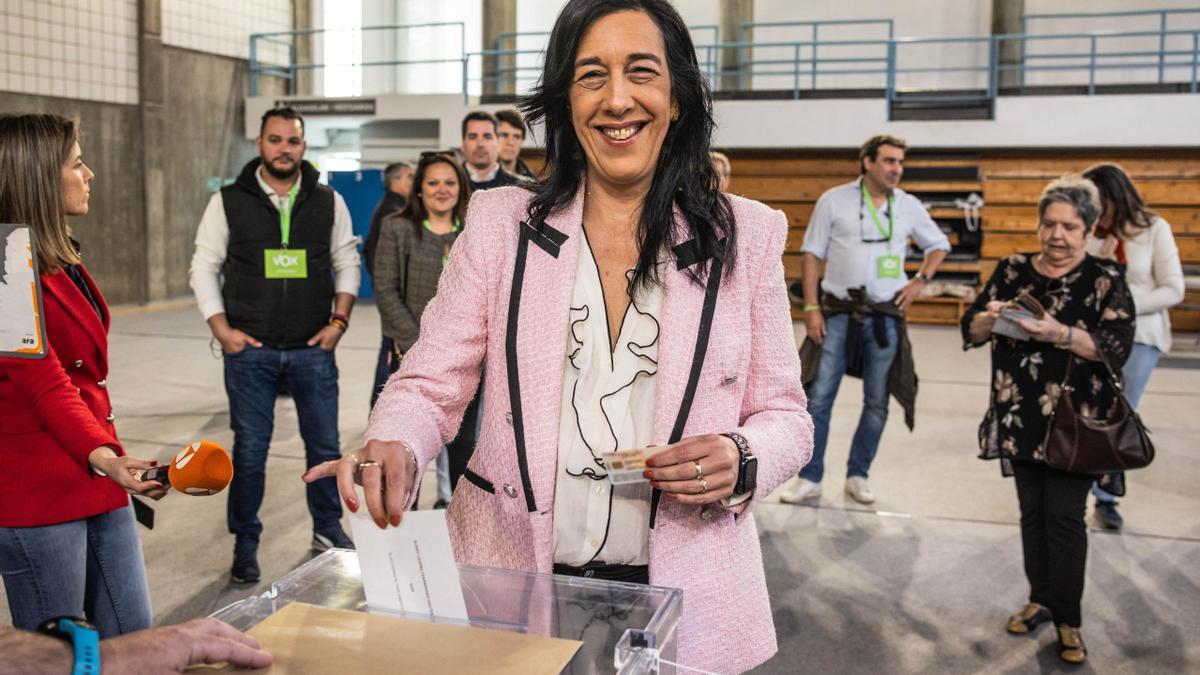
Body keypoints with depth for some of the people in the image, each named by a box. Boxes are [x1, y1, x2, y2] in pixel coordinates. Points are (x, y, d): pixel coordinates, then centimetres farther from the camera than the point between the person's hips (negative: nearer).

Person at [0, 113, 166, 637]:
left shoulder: (61, 261, 13)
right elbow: (46, 386, -23)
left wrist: (110, 459, 16)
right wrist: (104, 457, -38)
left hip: (92, 477, 9)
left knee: (133, 638, 14)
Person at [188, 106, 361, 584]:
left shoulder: (328, 202, 4)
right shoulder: (228, 202, 0)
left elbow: (347, 264, 10)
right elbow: (204, 266, 4)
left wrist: (339, 320, -1)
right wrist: (221, 328, -5)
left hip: (313, 348, 1)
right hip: (250, 349, -1)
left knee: (324, 444, 9)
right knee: (250, 449, 5)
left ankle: (328, 529, 28)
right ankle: (245, 544, 19)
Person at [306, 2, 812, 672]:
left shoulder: (747, 235, -1)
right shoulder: (500, 222, -1)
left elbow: (785, 414, 4)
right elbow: (431, 384, -1)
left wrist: (740, 461, -17)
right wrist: (393, 446, -23)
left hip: (682, 595, 1)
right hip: (511, 590, 0)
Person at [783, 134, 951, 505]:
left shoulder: (909, 206, 6)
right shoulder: (834, 200, -1)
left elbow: (939, 245, 21)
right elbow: (812, 254, 0)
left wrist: (919, 281, 5)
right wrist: (811, 308, -7)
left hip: (885, 317, 2)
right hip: (838, 313, -2)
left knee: (877, 403, 8)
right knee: (818, 397, -3)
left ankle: (858, 476, 23)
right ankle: (810, 479, 8)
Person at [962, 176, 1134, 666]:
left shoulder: (1106, 280, -3)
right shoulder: (1012, 270, 5)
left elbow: (1117, 347, -13)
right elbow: (970, 331, 4)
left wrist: (1060, 334, -27)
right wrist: (991, 317, -18)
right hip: (1020, 418, 3)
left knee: (1064, 515, -3)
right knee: (1031, 510, 12)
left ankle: (1067, 620, 9)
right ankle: (1041, 599, 28)